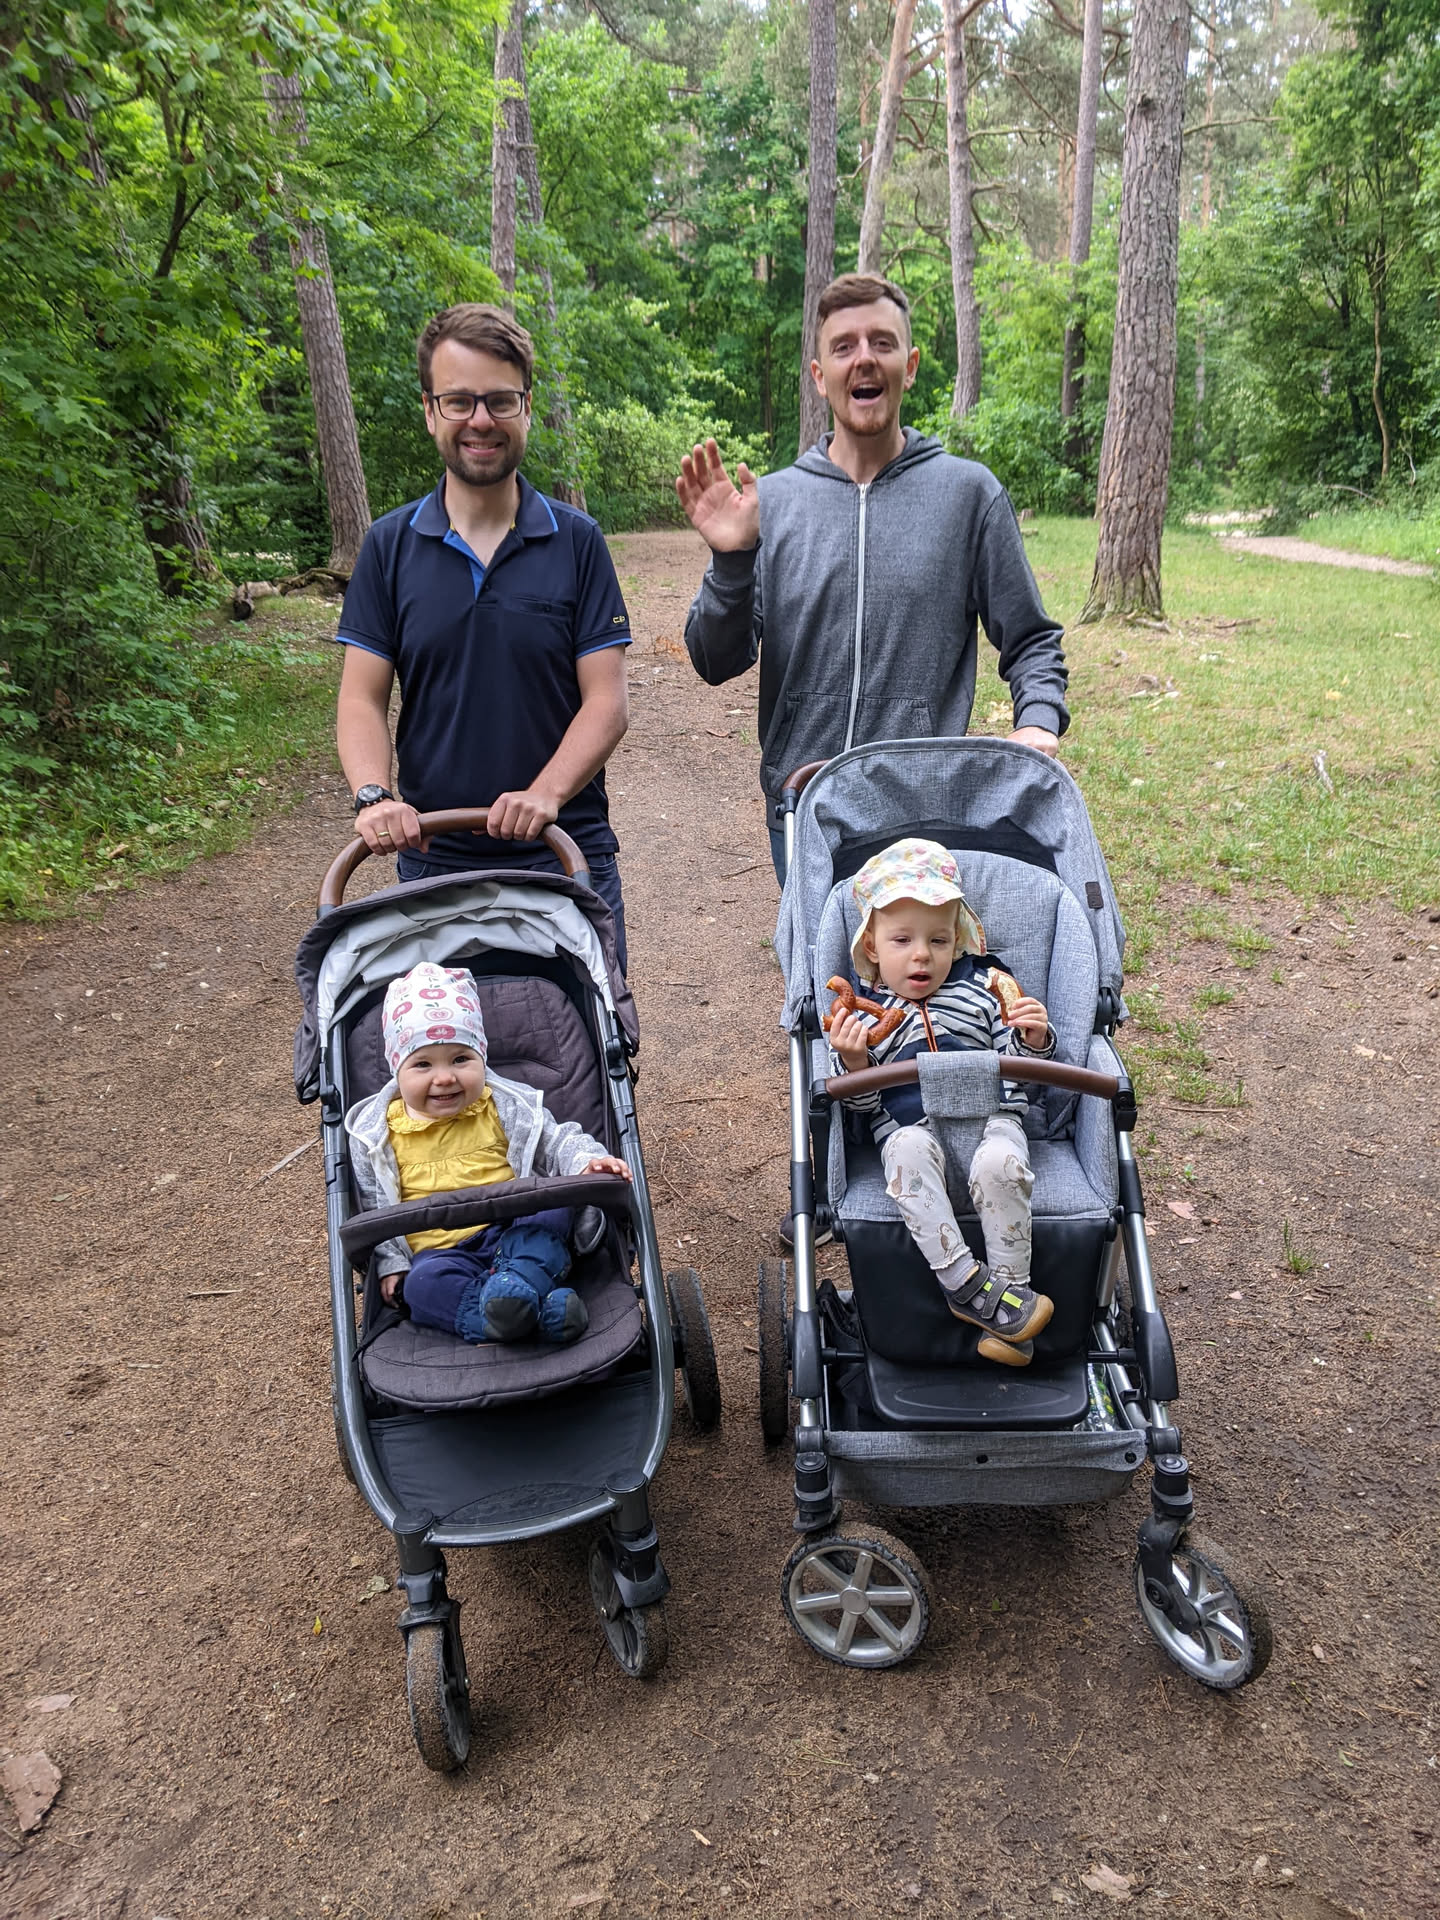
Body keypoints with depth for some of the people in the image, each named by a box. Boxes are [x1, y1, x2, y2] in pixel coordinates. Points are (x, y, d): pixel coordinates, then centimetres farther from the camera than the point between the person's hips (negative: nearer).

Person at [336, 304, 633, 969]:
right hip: (432, 858, 1)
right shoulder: (390, 545, 5)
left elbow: (606, 700, -4)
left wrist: (545, 794, -20)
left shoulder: (576, 541, 1)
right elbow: (361, 698, 3)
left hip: (566, 855, -1)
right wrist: (373, 795, -16)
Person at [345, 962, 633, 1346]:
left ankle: (515, 1283, -45)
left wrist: (587, 1160, -14)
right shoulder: (377, 1133, 6)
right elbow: (374, 1206, 13)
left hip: (516, 1232, 1)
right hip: (440, 1252, -1)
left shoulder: (504, 1108, 5)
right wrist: (390, 1263, 4)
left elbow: (558, 1140, 8)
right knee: (423, 1284, -32)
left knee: (550, 1213, -27)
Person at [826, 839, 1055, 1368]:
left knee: (999, 1161, -34)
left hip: (990, 1116, 1)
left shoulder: (981, 987, 17)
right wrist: (853, 1064, -15)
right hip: (912, 1126, -1)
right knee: (906, 1149, -36)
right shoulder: (862, 1014, 12)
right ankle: (963, 1282, -31)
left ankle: (1011, 1287, -18)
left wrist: (1033, 1039, -7)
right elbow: (866, 1106, 4)